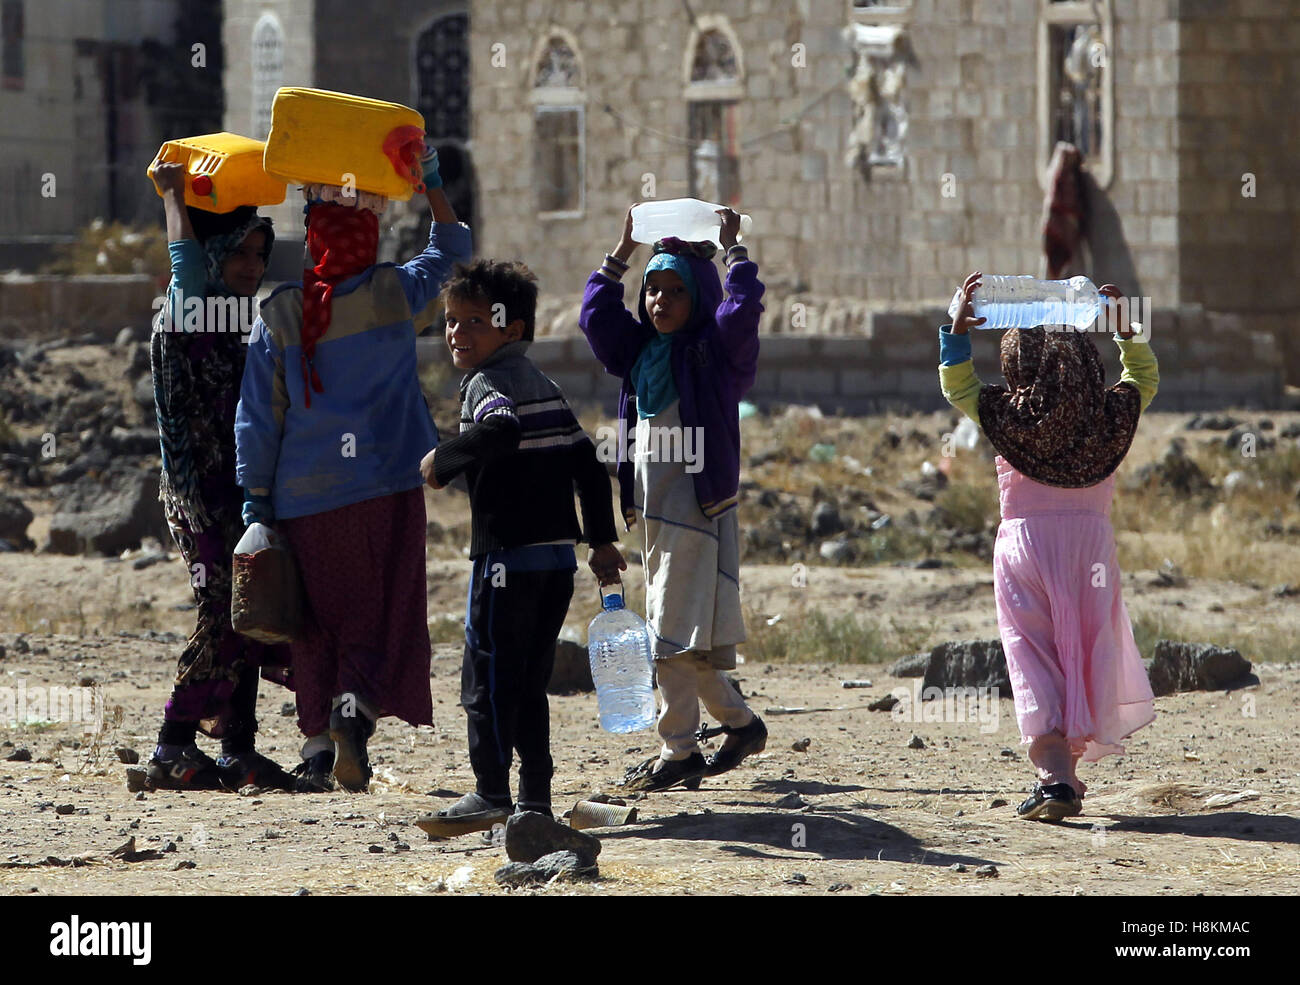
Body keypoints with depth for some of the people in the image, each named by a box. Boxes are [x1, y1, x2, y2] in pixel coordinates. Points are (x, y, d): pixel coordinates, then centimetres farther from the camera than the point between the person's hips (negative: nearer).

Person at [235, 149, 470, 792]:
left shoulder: (280, 316, 0)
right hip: (385, 488, -1)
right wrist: (430, 182, 25)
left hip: (305, 498, 1)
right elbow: (451, 251, 20)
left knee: (320, 623, 11)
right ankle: (357, 708, -25)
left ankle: (318, 740, 9)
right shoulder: (396, 294, -1)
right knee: (384, 617, 0)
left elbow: (258, 419, 3)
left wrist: (256, 500, 9)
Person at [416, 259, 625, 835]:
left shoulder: (486, 382, -8)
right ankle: (536, 798, 11)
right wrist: (602, 540, 21)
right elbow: (587, 460, 18)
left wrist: (443, 460, -18)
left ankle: (491, 795, -8)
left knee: (487, 676, -4)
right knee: (529, 680, 12)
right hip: (559, 553, 8)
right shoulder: (544, 386, 17)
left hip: (508, 553, -8)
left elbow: (501, 431, -31)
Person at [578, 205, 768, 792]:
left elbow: (742, 308, -21)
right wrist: (624, 250, 11)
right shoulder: (640, 351, 14)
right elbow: (596, 315, 13)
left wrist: (733, 247, -10)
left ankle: (679, 751, -7)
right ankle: (740, 722, 25)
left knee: (677, 632, -10)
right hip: (653, 505, 8)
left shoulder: (716, 352, -5)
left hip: (699, 500, -8)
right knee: (676, 634, 11)